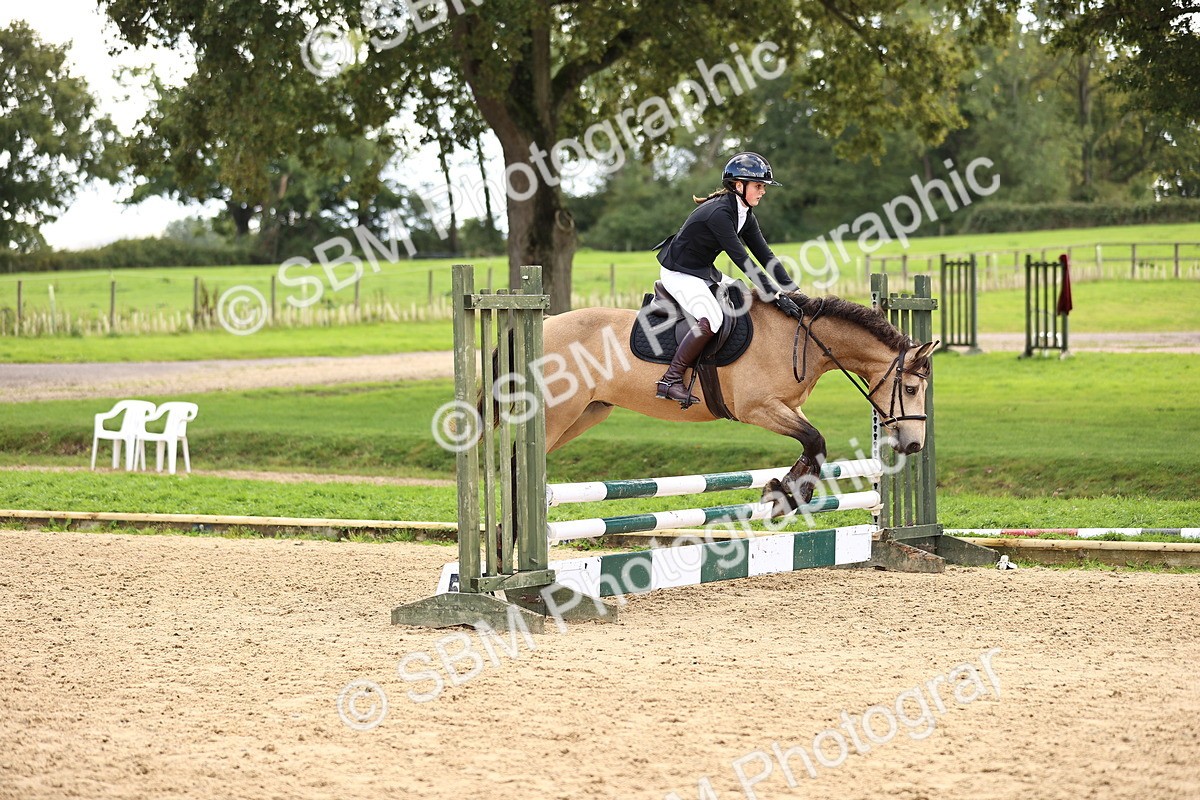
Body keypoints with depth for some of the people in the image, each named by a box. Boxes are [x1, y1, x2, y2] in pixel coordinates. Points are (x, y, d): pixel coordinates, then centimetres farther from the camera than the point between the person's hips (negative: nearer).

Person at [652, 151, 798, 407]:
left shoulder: (745, 214, 3)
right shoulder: (719, 213, -26)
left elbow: (764, 254, 3)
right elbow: (741, 259, -29)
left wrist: (792, 289, -7)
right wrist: (773, 294, -30)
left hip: (704, 272, 10)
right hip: (679, 274, -10)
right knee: (710, 319, -31)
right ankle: (671, 380, -25)